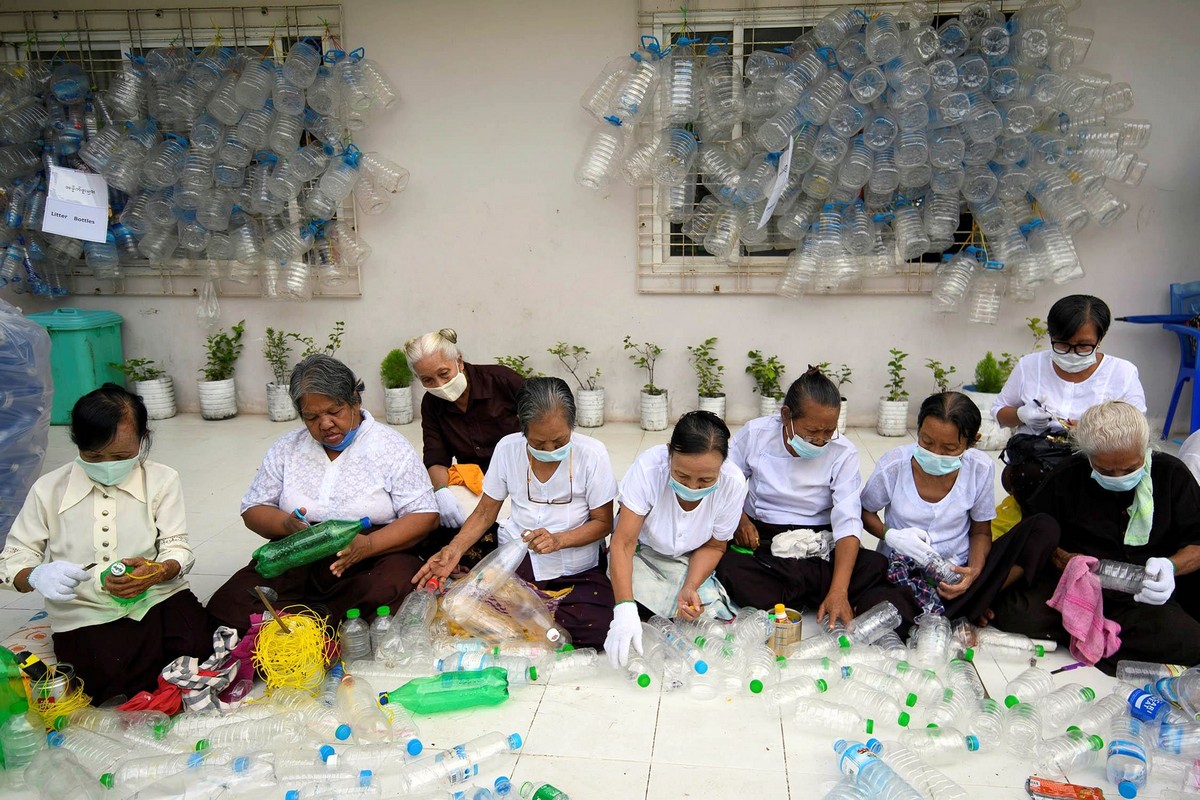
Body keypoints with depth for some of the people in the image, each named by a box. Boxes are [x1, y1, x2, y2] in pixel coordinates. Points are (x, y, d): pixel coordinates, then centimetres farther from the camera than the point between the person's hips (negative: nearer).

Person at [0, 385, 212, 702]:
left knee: (196, 645, -27)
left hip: (156, 596, 1)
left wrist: (159, 571, -23)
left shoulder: (162, 480, 3)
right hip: (85, 615, 0)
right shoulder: (49, 489, 4)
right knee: (110, 677, -29)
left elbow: (178, 548, 1)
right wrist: (36, 577, -18)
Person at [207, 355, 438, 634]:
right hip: (295, 564, 3)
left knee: (396, 587, -36)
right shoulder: (287, 448, 12)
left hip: (370, 562, -2)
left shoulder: (391, 447, 0)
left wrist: (367, 545, -22)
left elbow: (424, 516, -6)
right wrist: (286, 525, -10)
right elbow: (253, 510, 14)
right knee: (225, 606, -22)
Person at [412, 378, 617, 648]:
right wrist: (455, 549, -13)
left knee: (596, 630, -27)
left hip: (577, 570, -1)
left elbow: (603, 522, -4)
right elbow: (485, 512, 5)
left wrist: (559, 540, -22)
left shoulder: (592, 454, -11)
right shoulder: (507, 449, -5)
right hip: (516, 559, 1)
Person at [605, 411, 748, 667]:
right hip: (641, 552, -2)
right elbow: (623, 543, -31)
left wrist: (690, 588, -25)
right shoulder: (648, 468, -33)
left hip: (689, 560, 2)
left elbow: (713, 546, -8)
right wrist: (625, 609, -43)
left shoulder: (733, 482, -25)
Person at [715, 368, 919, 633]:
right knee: (730, 570, -34)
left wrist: (838, 592, -28)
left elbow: (848, 523, -16)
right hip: (761, 539, 2)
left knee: (875, 567, -32)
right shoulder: (756, 434, -6)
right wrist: (739, 518, -15)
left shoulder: (843, 453, -8)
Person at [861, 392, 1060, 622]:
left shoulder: (980, 469, -8)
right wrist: (890, 535, -18)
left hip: (957, 570, 2)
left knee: (1045, 529, -14)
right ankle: (969, 608, -11)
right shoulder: (893, 466, -13)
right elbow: (864, 511, 4)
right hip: (901, 569, -2)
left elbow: (980, 531, 4)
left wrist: (974, 571, -16)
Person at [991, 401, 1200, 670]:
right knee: (1014, 613, -30)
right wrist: (1060, 558, -15)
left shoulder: (1171, 474, 4)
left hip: (1146, 595, 1)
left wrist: (1170, 566, -16)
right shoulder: (1069, 477, 3)